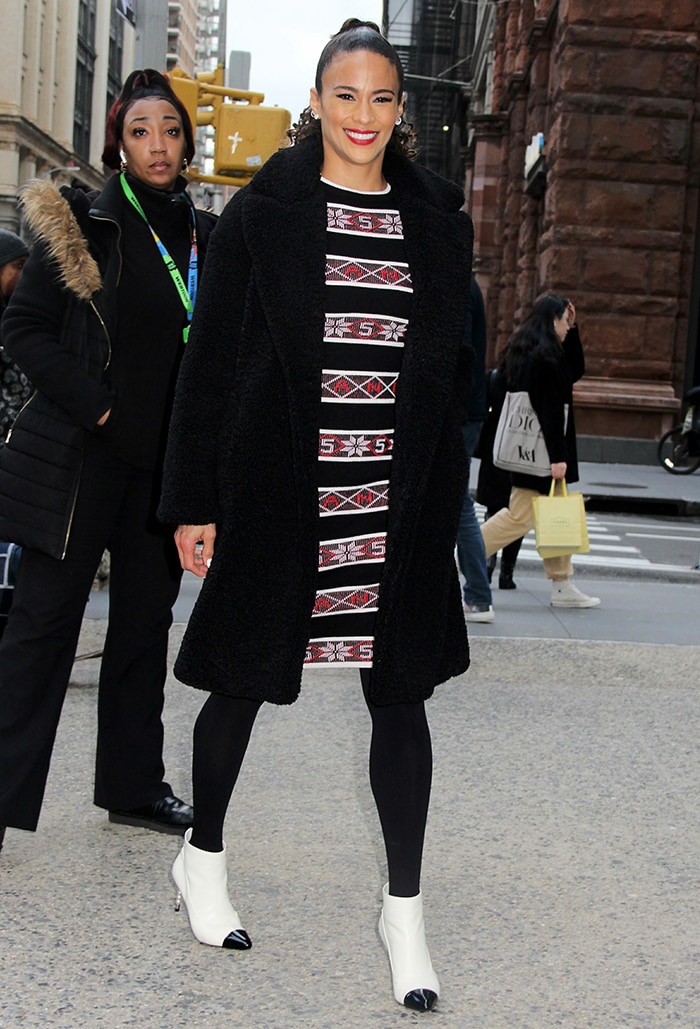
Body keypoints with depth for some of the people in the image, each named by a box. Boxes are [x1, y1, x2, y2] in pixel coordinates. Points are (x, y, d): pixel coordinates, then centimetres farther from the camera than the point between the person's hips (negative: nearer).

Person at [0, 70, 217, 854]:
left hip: (165, 464, 5)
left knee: (145, 622, 11)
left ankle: (133, 787, 23)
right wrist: (92, 405, -13)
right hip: (80, 458, -4)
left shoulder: (207, 238, 9)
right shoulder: (80, 224, -3)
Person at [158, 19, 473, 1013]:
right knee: (243, 680, 10)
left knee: (400, 695, 4)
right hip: (278, 492, -2)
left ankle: (404, 908, 16)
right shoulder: (263, 213, -1)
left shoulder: (438, 220, 9)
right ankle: (203, 856, 34)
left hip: (398, 503, 2)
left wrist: (447, 498, 10)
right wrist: (195, 501, -5)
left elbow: (452, 364, 14)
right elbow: (210, 359, -1)